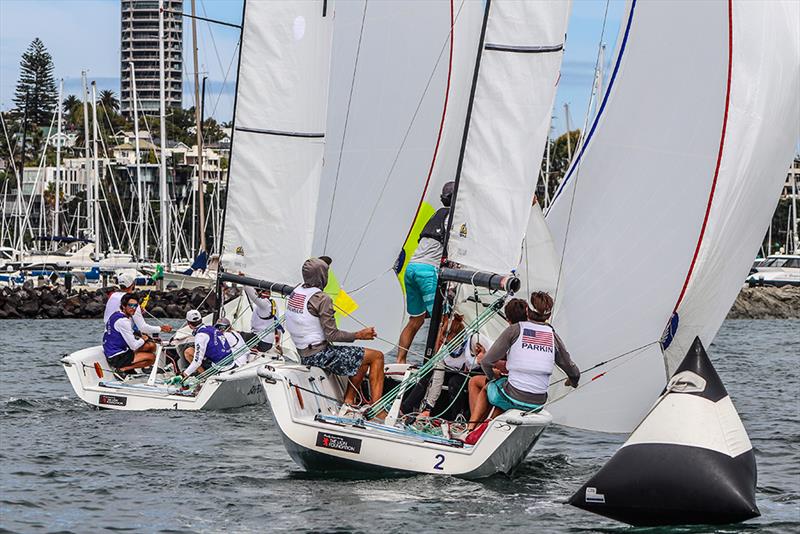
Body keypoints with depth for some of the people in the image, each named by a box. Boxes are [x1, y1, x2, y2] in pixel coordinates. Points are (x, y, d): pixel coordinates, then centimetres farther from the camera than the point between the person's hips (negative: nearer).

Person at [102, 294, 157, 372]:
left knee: (151, 346, 12)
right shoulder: (122, 321, -22)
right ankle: (123, 369, -9)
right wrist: (143, 339, -1)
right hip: (117, 358, -10)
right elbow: (134, 346, -20)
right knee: (152, 357, -10)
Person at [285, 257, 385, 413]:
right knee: (376, 356, -3)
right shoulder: (321, 299, -19)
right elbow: (332, 335, -19)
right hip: (320, 355, -9)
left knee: (363, 358, 23)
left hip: (304, 355, 9)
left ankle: (348, 402, 17)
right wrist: (359, 335, -7)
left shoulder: (295, 293, 7)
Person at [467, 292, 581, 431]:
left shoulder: (515, 330, -4)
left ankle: (472, 426, 19)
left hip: (513, 398, -4)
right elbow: (574, 373, 14)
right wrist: (572, 382, 38)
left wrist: (492, 376, 17)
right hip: (538, 403, 4)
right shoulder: (553, 336, 5)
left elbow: (487, 362, -5)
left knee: (475, 382, 27)